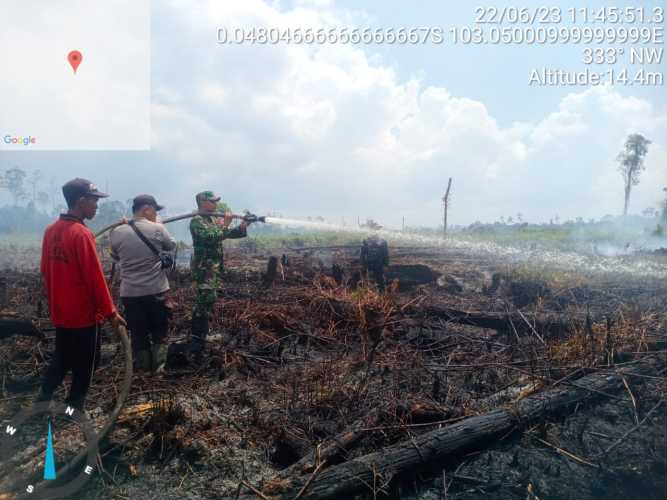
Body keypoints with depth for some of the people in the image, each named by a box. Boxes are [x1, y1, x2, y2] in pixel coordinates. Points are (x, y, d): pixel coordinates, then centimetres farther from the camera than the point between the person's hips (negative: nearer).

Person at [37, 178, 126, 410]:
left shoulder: (51, 230, 4)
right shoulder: (81, 234, -21)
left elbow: (45, 271, 12)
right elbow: (95, 278, -21)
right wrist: (110, 312, -13)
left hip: (60, 314, 8)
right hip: (83, 315, -7)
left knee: (60, 360, 22)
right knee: (83, 368, 8)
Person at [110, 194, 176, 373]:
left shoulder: (117, 233, -3)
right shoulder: (158, 229, -11)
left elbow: (115, 257, 13)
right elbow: (172, 245, 8)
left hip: (130, 293, 2)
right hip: (156, 291, -2)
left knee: (138, 333, 14)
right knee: (160, 332, 16)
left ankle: (143, 368, 23)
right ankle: (158, 367, 18)